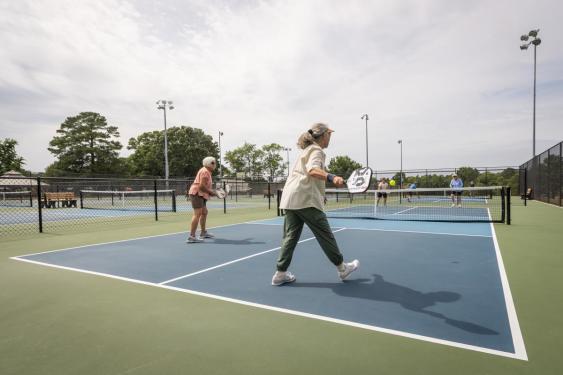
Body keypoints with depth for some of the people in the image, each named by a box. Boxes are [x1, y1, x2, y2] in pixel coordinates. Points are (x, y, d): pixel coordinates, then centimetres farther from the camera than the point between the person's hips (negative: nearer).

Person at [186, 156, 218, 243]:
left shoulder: (207, 172, 19)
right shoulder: (205, 171, -14)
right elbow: (201, 186, -23)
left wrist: (211, 191, 10)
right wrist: (211, 192, -14)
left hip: (200, 195, 11)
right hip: (196, 194, -11)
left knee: (204, 212, 19)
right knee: (197, 214, -17)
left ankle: (203, 233, 32)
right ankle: (191, 237, -22)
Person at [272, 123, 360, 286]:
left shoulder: (306, 150, 25)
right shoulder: (317, 150, -4)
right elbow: (313, 170, -24)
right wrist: (331, 177, -41)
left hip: (290, 198, 9)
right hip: (305, 199, -9)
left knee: (290, 235, 8)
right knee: (324, 234, 2)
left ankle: (280, 273, 7)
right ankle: (342, 268, 16)